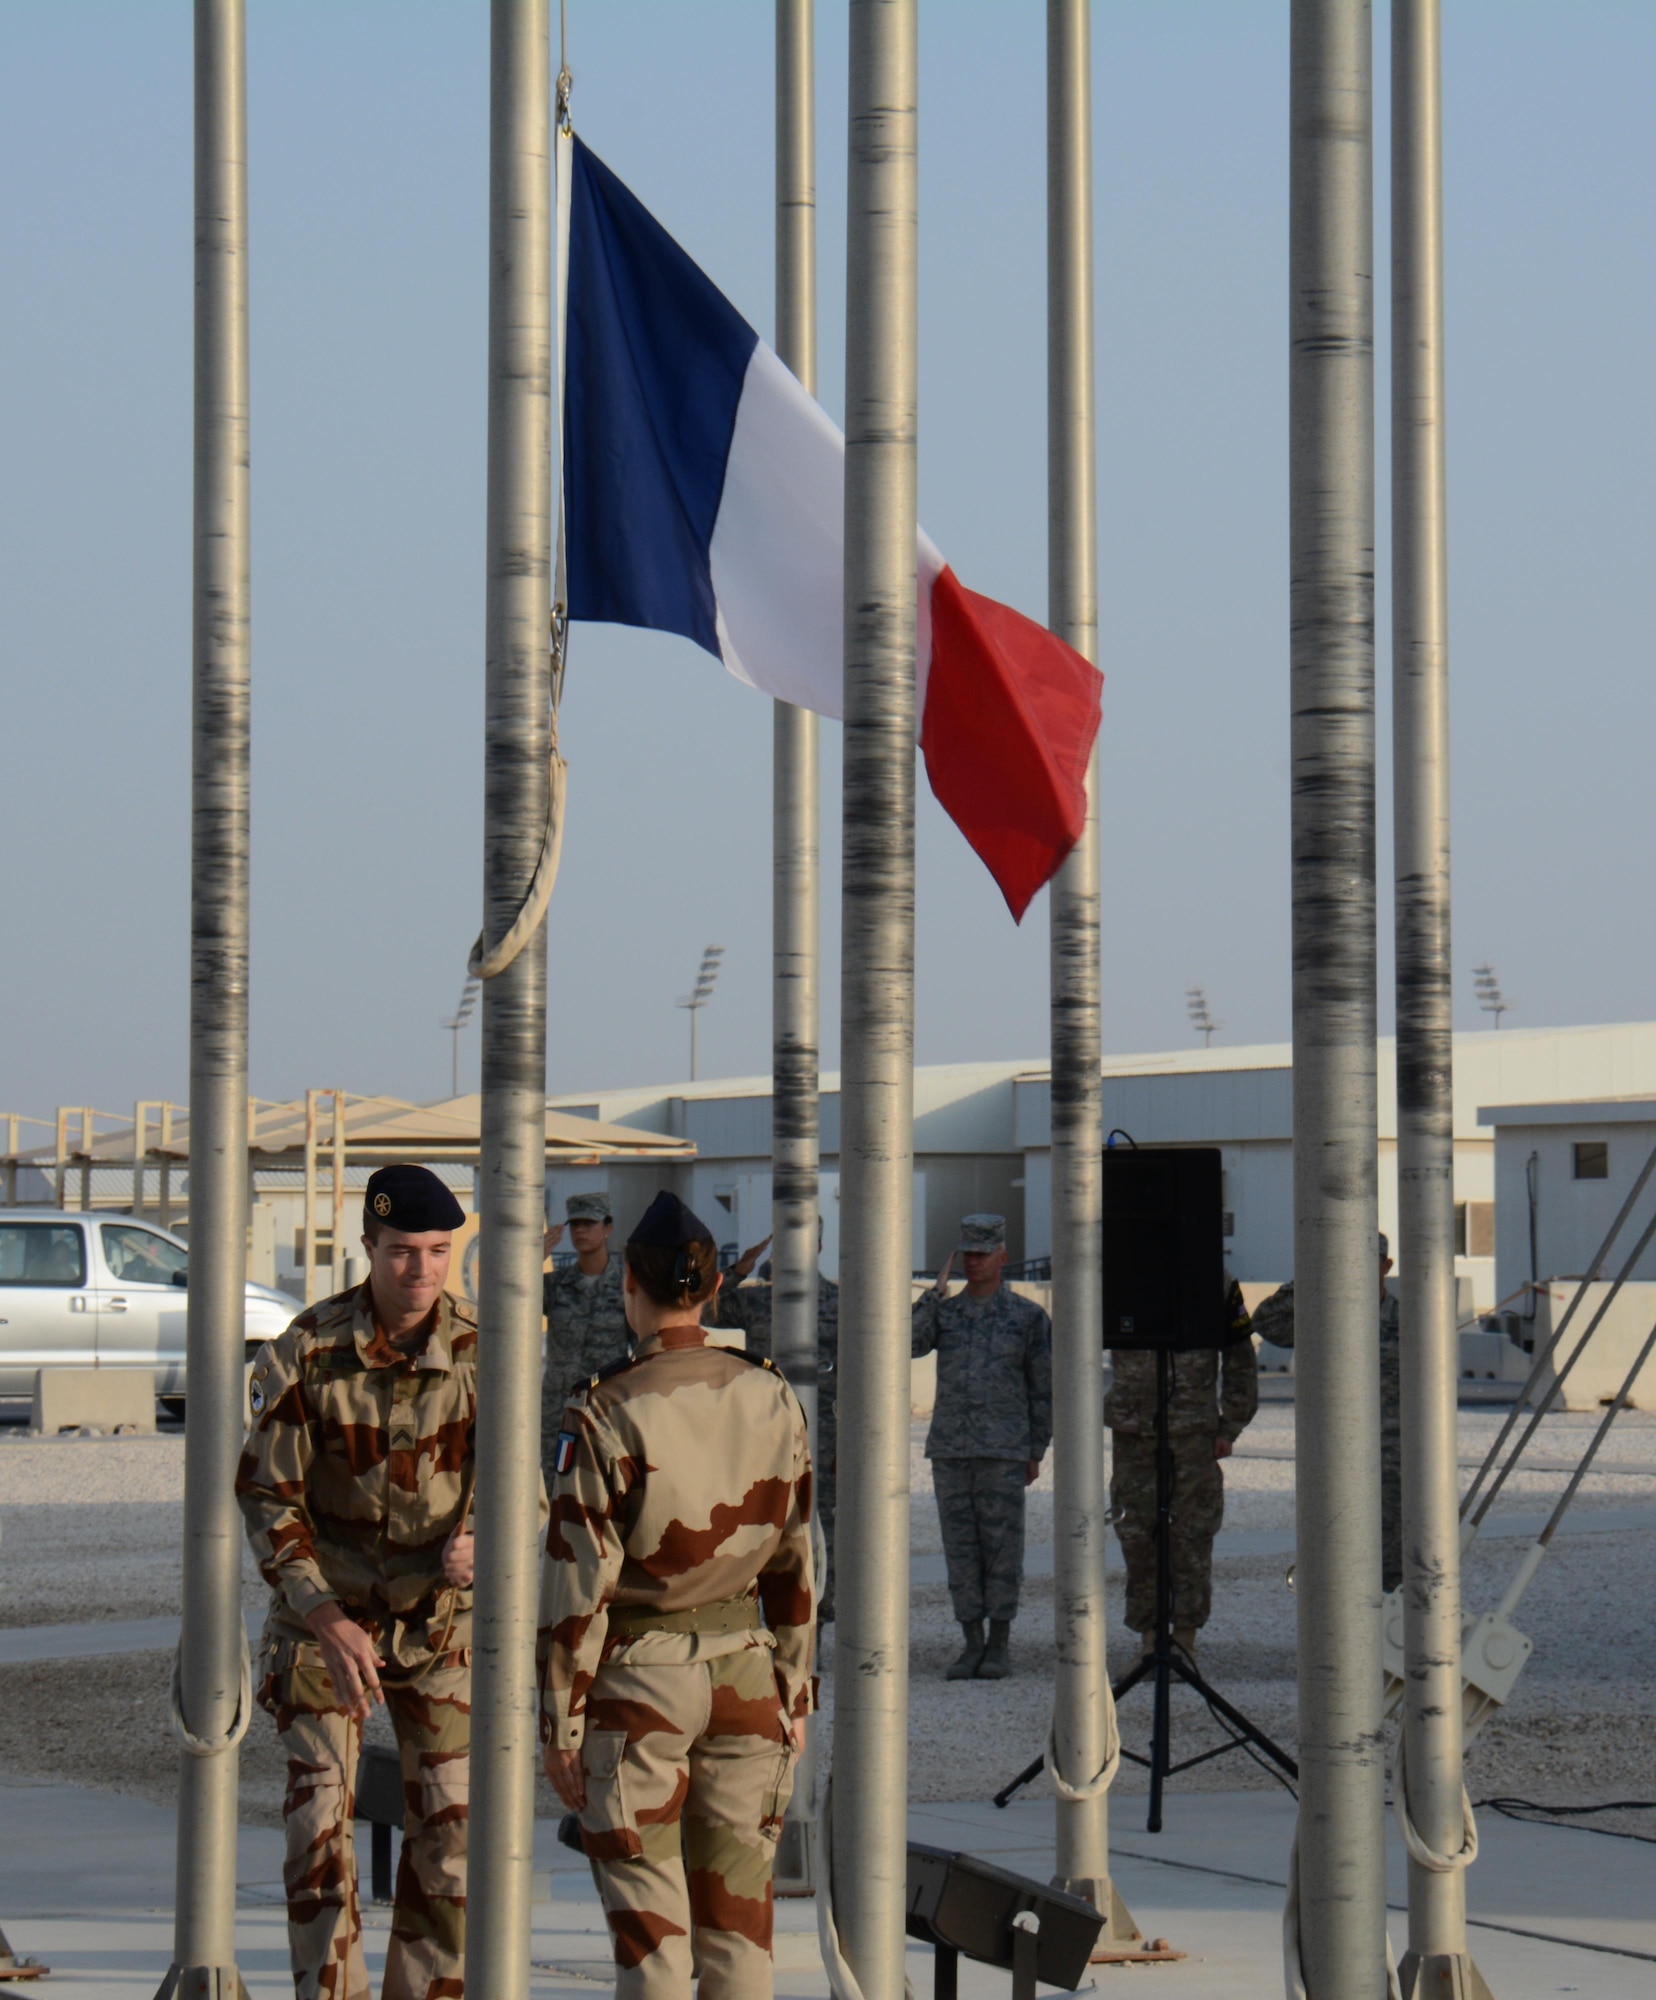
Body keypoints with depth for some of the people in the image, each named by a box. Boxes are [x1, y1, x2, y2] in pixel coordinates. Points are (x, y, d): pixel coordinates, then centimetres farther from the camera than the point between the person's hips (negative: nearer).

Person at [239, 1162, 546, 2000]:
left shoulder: (483, 1353, -8)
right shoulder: (305, 1352, -11)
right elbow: (268, 1498, -8)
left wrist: (477, 1543, -29)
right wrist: (327, 1619, -20)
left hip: (441, 1618, 1)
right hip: (322, 1616, -1)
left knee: (450, 1829, 1)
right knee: (319, 1823, -7)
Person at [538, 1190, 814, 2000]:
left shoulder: (605, 1414, -13)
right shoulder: (771, 1400, 1)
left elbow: (579, 1582, -12)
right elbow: (795, 1563, 7)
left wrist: (559, 1722, -5)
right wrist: (794, 1693, 16)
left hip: (637, 1676, -4)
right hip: (744, 1667, 4)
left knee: (649, 1931, 1)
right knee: (736, 1910, 10)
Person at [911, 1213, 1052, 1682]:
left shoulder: (1028, 1317, 2)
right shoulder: (945, 1313, 10)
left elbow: (1043, 1389, 4)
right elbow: (908, 1344, -9)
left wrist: (1036, 1452, 0)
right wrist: (935, 1293, -9)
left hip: (1003, 1451, -3)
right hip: (950, 1449, 3)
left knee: (1002, 1547, -2)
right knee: (960, 1548, 4)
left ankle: (1000, 1646, 6)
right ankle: (972, 1645, 10)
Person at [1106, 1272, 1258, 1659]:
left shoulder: (1215, 1282, 4)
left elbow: (1240, 1359, 9)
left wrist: (1230, 1427, 5)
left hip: (1193, 1431, -1)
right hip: (1133, 1430, 1)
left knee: (1191, 1538, 0)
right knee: (1136, 1535, 3)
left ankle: (1185, 1639, 9)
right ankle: (1149, 1639, 11)